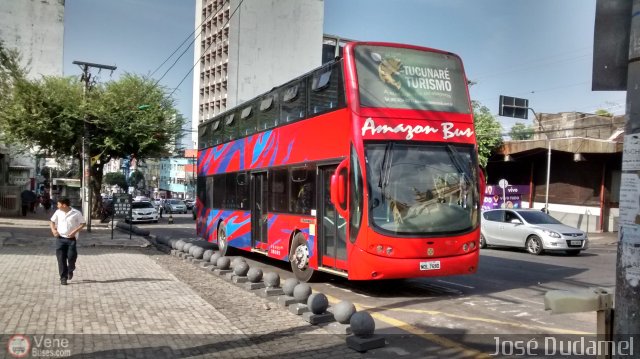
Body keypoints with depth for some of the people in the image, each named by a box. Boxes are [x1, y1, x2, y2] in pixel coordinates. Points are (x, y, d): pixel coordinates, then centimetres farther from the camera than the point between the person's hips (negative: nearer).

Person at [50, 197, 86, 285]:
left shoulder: (76, 213, -7)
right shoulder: (58, 212, 4)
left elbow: (82, 224, -2)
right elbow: (52, 221, 18)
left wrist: (75, 231, -15)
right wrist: (53, 229, 0)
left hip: (71, 239, -3)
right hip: (60, 238, 3)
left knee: (71, 257, -5)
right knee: (61, 259, 0)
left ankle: (70, 270, 27)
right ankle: (63, 277, 8)